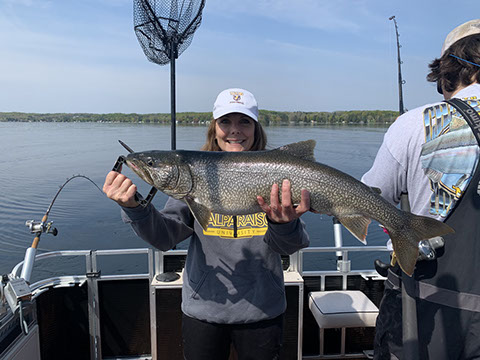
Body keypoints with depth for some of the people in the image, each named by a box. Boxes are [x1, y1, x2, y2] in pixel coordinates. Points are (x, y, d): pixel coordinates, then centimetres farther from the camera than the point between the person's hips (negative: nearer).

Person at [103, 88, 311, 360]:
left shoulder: (275, 177, -6)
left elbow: (289, 248, -13)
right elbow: (165, 237, -11)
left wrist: (284, 224, -35)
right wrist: (134, 208, -30)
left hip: (262, 312, 0)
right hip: (203, 309, 1)